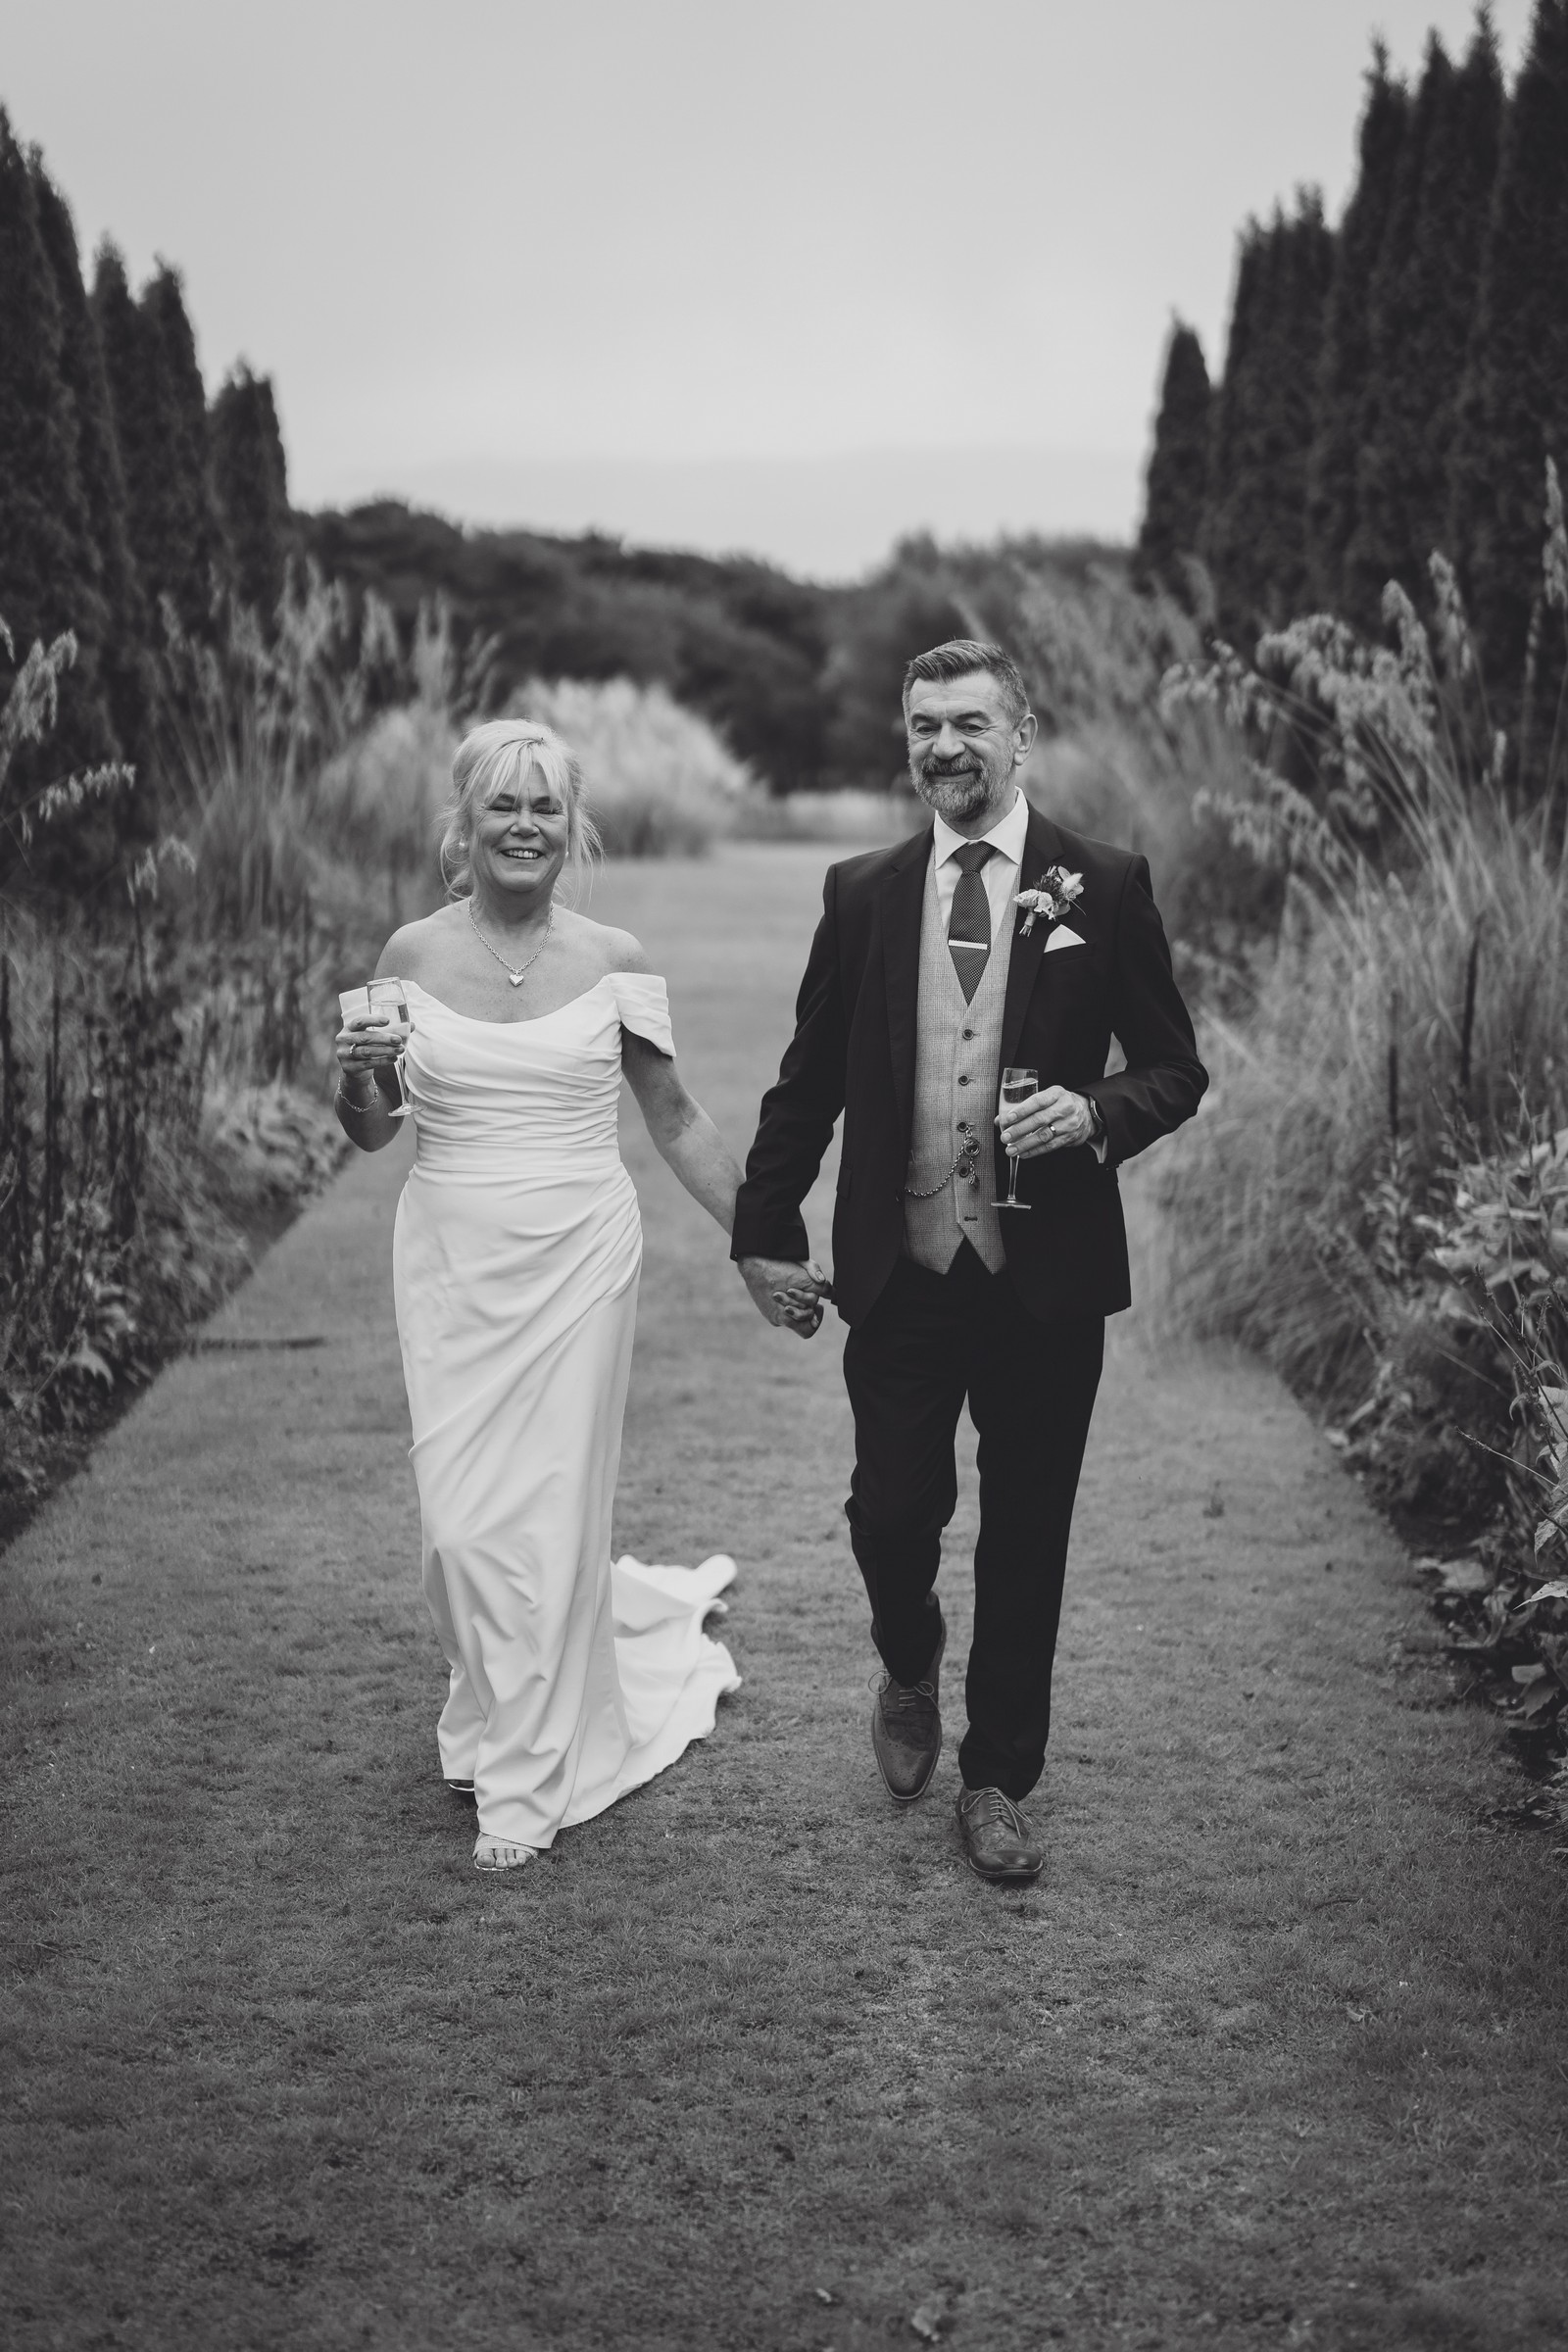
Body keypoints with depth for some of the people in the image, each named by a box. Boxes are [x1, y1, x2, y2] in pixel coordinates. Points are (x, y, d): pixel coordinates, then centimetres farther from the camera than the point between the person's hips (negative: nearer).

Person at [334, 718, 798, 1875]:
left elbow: (677, 1121, 7)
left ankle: (528, 1778, 19)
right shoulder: (411, 954, 1)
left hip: (578, 1258, -1)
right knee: (464, 1519, 0)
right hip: (452, 1260, 2)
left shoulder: (613, 960, -2)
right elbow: (371, 1135, 10)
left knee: (554, 1510, 3)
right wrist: (361, 1076, -13)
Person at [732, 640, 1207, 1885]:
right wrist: (767, 1228, 8)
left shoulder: (1105, 886, -2)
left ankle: (999, 1782, 25)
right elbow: (810, 1079, 10)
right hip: (899, 1271, 1)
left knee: (1025, 1538, 8)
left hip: (1046, 1276, -1)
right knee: (891, 1512, 6)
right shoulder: (862, 893, 5)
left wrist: (1098, 1115, -18)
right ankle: (910, 1675, 39)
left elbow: (1176, 1070, 2)